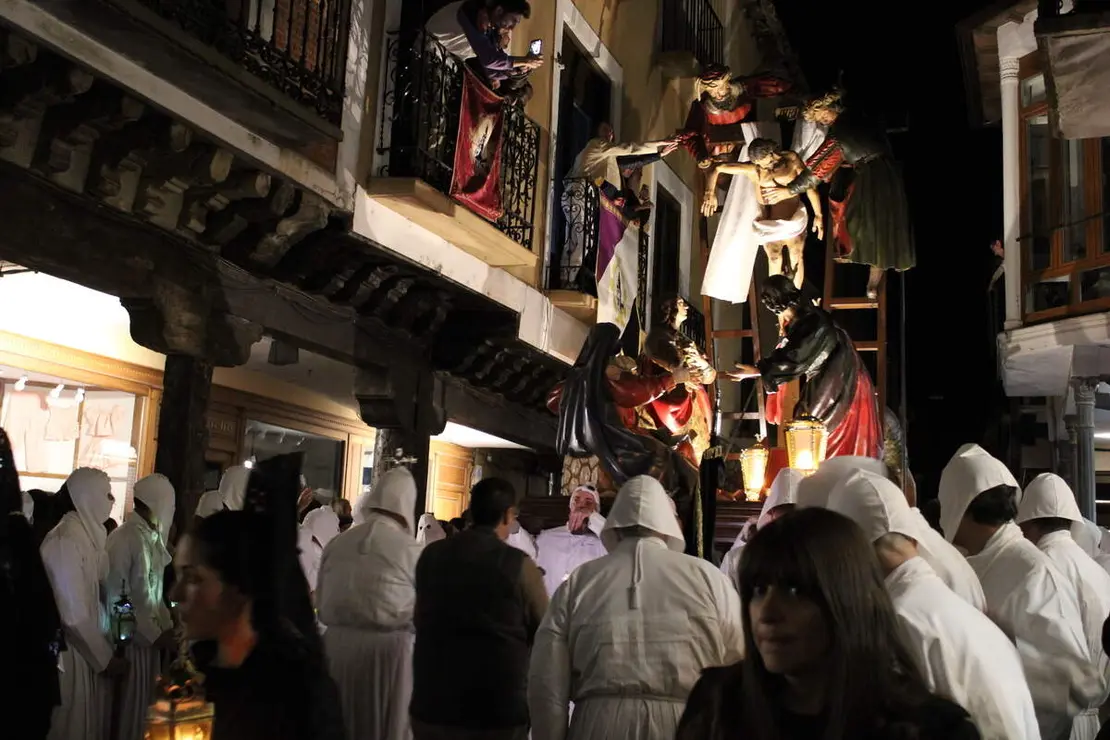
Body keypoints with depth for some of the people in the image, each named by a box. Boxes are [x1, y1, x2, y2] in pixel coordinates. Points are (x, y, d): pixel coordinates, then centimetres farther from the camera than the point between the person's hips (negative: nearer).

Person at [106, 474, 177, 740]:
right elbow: (116, 596, -17)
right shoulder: (123, 538, -16)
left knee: (146, 704, 14)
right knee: (130, 708, 3)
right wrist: (154, 634, -16)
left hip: (152, 635, 7)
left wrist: (167, 627, 2)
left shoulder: (153, 537, 7)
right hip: (132, 637, -7)